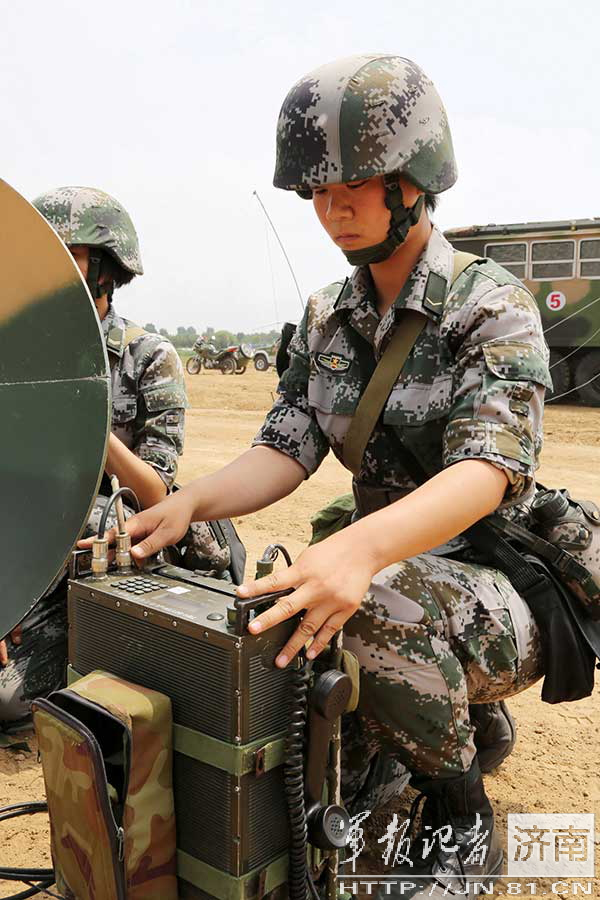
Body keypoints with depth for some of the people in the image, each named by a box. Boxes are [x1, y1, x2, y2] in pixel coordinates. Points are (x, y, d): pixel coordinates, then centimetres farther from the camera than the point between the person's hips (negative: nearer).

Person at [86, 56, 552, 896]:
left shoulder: (494, 306, -14)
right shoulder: (326, 320, 5)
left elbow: (485, 469, -28)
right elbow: (286, 449, -2)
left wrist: (364, 547, -47)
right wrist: (191, 500, -22)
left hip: (504, 594, -5)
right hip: (385, 565, 6)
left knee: (377, 602, -36)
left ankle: (463, 820, -7)